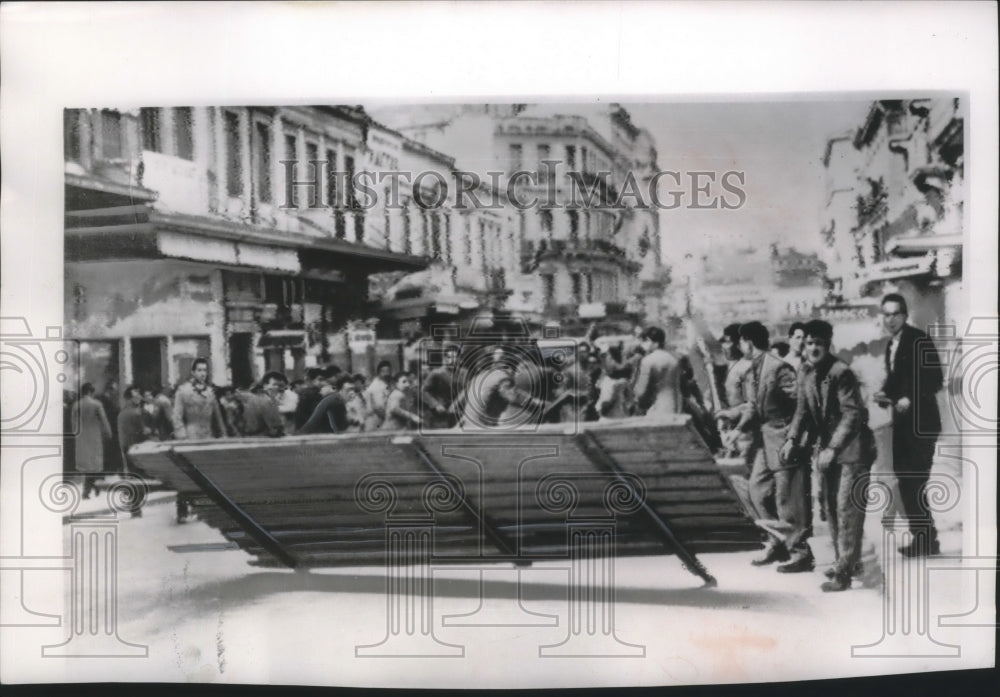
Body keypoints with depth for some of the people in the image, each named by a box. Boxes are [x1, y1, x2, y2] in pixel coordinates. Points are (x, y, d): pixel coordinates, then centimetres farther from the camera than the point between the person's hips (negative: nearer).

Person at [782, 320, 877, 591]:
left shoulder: (841, 373, -19)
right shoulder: (805, 373, 2)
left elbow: (852, 414, -21)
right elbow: (803, 410, 9)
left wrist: (832, 449, -25)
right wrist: (792, 439, -5)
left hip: (852, 448, -8)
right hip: (828, 447, 8)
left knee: (847, 508, -8)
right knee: (832, 507, 14)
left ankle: (844, 572, -3)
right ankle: (844, 562, 28)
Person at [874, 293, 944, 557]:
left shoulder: (919, 340, -11)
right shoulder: (891, 345, 13)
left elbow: (935, 380, -15)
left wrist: (910, 399, -22)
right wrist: (885, 394, 1)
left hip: (920, 421, -8)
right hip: (902, 422, 8)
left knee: (915, 480, -8)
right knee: (904, 478, 11)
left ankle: (926, 538, 3)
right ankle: (922, 535, 20)